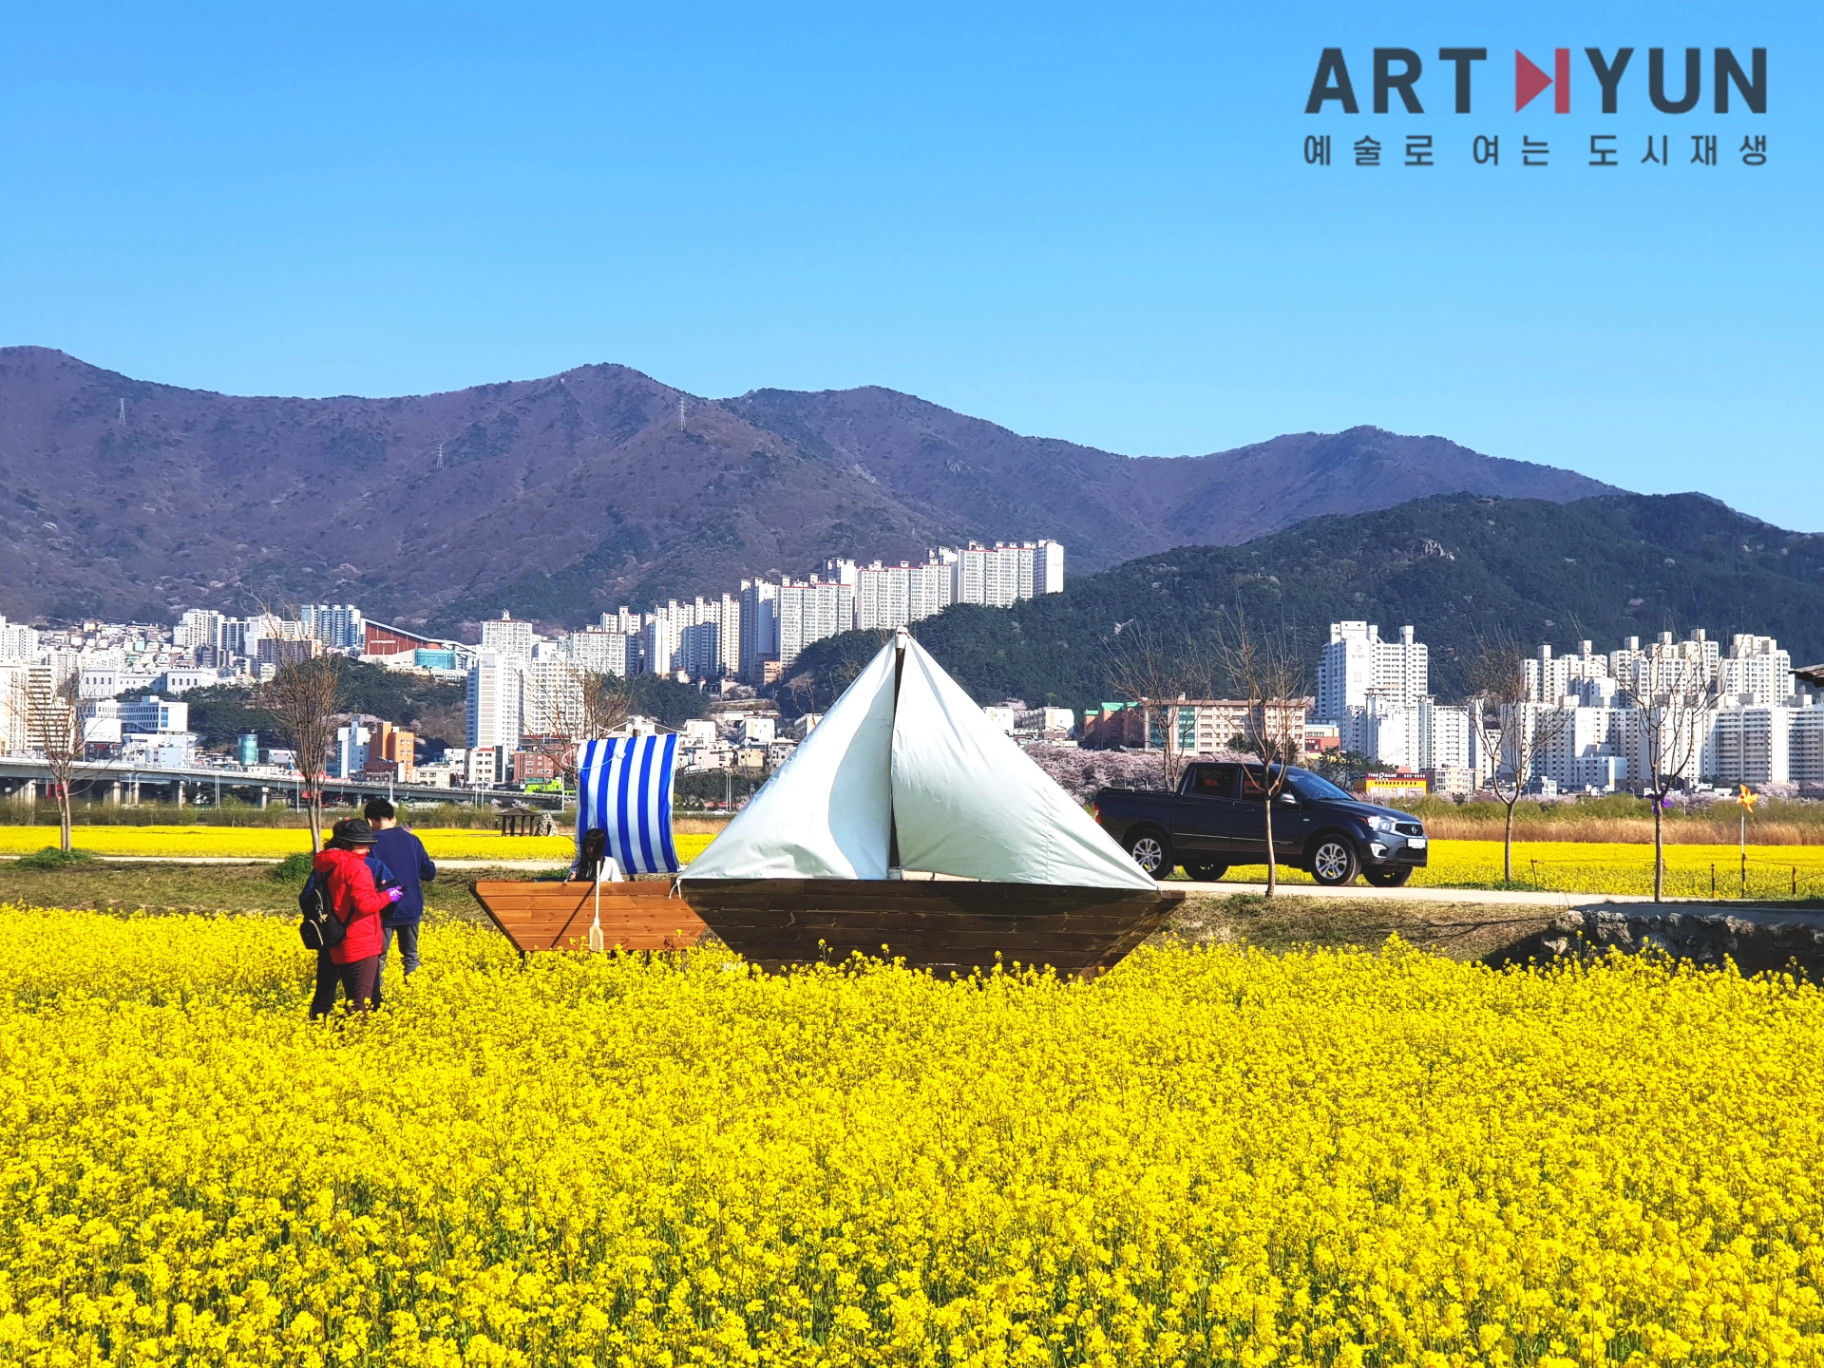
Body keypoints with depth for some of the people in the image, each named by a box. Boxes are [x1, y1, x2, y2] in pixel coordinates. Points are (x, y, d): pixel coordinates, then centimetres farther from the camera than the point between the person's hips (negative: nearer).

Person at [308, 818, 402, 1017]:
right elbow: (364, 903, -22)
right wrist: (387, 896, -7)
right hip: (359, 946, -8)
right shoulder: (355, 866, -16)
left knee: (324, 997, 15)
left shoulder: (323, 864, 9)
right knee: (359, 1002, -3)